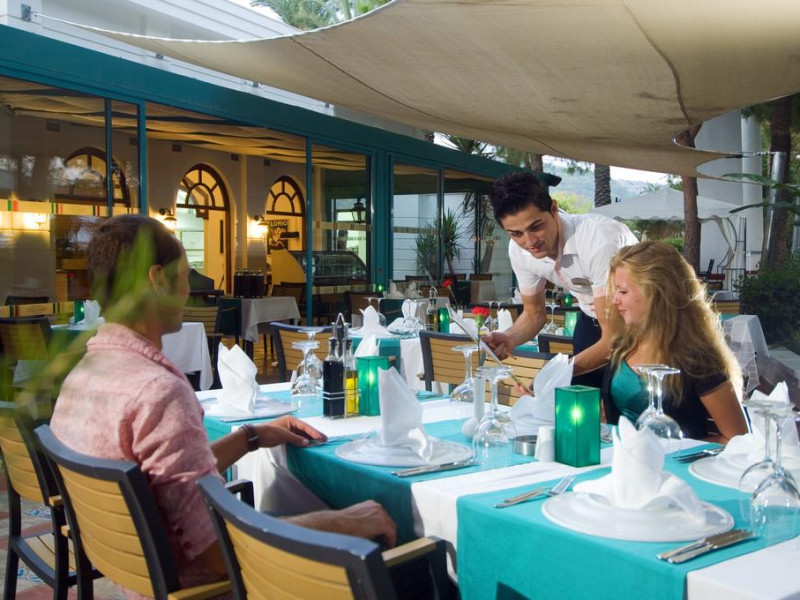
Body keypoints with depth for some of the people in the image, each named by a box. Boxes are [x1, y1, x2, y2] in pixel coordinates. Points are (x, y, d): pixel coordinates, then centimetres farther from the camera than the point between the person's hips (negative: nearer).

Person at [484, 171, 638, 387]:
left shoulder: (599, 241, -35)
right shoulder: (519, 249, -16)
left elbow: (614, 339, -34)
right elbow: (534, 313, 0)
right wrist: (509, 339, -21)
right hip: (591, 318, 5)